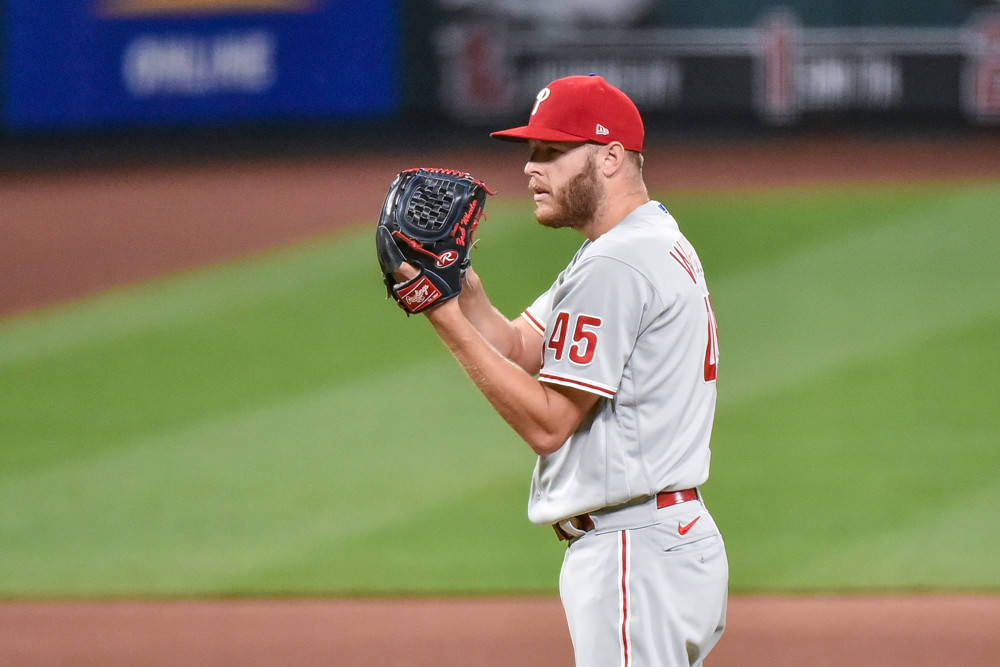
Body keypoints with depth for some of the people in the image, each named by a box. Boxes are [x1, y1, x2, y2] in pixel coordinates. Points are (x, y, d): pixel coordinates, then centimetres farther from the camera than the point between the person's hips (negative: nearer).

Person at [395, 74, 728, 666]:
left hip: (635, 554, -11)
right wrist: (463, 285, -2)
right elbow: (521, 349, 15)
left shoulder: (615, 267, -16)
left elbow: (547, 423, -17)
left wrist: (450, 322, -17)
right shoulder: (654, 244, 18)